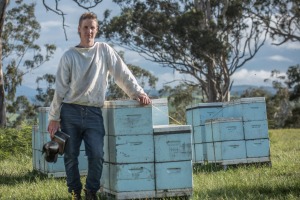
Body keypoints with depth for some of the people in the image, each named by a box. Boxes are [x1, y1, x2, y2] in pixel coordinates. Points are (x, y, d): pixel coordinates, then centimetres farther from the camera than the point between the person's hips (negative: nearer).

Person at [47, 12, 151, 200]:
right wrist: (54, 117, 0)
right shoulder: (69, 56, 2)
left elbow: (122, 73, 5)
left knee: (97, 155, -10)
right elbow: (60, 89, 2)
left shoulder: (104, 50, 5)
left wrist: (138, 92, -7)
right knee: (71, 156, 3)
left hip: (93, 113, 0)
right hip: (70, 112, 0)